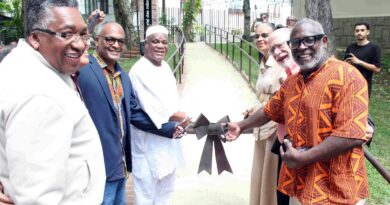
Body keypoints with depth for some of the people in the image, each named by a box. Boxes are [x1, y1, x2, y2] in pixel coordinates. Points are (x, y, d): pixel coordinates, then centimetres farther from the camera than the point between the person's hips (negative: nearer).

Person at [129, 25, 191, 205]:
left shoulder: (165, 66, 8)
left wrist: (179, 119, -2)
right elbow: (153, 108, -23)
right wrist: (182, 118, -12)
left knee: (166, 188, 21)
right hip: (149, 141, -8)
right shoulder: (139, 71, -18)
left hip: (169, 138, 8)